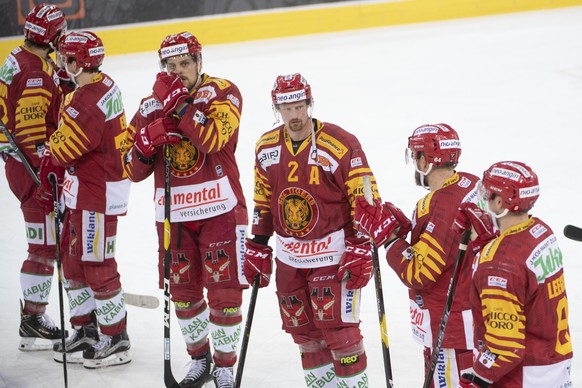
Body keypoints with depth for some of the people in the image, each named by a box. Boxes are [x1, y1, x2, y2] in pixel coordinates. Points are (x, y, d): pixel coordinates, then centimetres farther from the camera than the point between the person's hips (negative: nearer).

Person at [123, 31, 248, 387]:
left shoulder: (223, 93, -6)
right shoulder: (151, 104, 5)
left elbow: (214, 138, -26)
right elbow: (134, 171, 4)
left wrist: (178, 103, -23)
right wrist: (147, 142, -17)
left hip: (220, 210, -4)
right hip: (173, 214, 4)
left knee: (224, 291, -3)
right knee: (183, 292, 11)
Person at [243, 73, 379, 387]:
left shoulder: (342, 145, -15)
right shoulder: (266, 148, 3)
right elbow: (263, 203, 14)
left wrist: (359, 251, -15)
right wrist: (257, 249, 13)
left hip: (331, 252, -5)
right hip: (288, 255, 5)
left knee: (337, 328, -8)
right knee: (302, 329, 10)